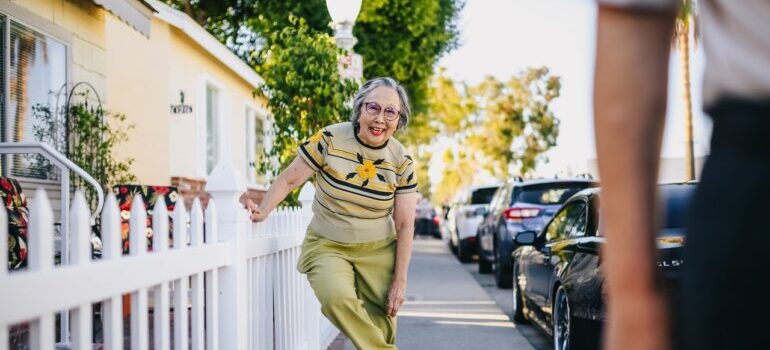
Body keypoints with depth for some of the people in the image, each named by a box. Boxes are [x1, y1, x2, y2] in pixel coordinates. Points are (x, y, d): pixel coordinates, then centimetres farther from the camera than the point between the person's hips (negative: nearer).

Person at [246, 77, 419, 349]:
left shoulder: (401, 161, -5)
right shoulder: (331, 140, -12)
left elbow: (405, 226, -2)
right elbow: (289, 179, -3)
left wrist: (399, 282, -4)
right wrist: (262, 211, -17)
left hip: (377, 252, 2)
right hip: (326, 246, -2)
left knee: (380, 325, -3)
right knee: (336, 297, -30)